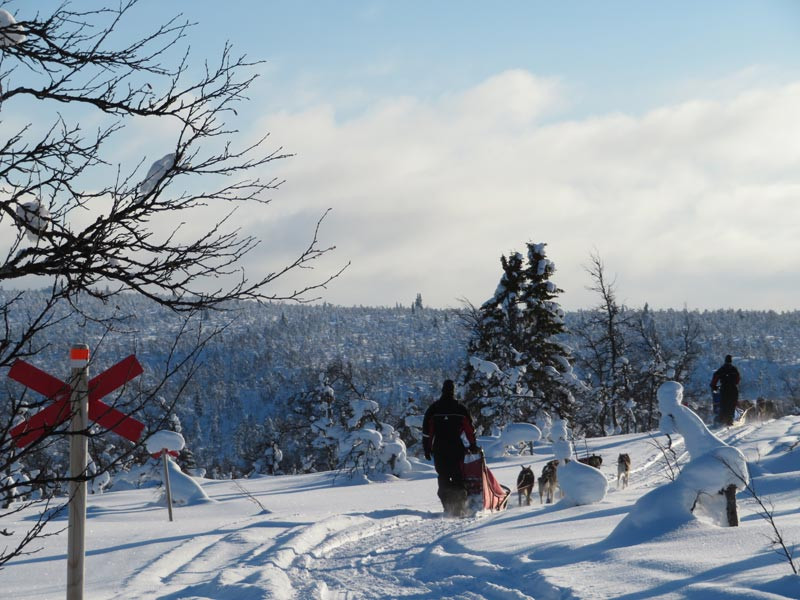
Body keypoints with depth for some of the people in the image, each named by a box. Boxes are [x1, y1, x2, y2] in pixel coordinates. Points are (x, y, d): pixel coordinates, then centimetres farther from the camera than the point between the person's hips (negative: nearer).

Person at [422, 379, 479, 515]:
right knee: (457, 478, 7)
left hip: (439, 449, 1)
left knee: (443, 478, 5)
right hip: (456, 447, -1)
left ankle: (447, 507, -6)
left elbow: (427, 431, 2)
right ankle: (459, 506, -1)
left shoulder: (433, 409, 3)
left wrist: (427, 448, 6)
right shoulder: (460, 408, 1)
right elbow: (470, 429, 4)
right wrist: (473, 445, 14)